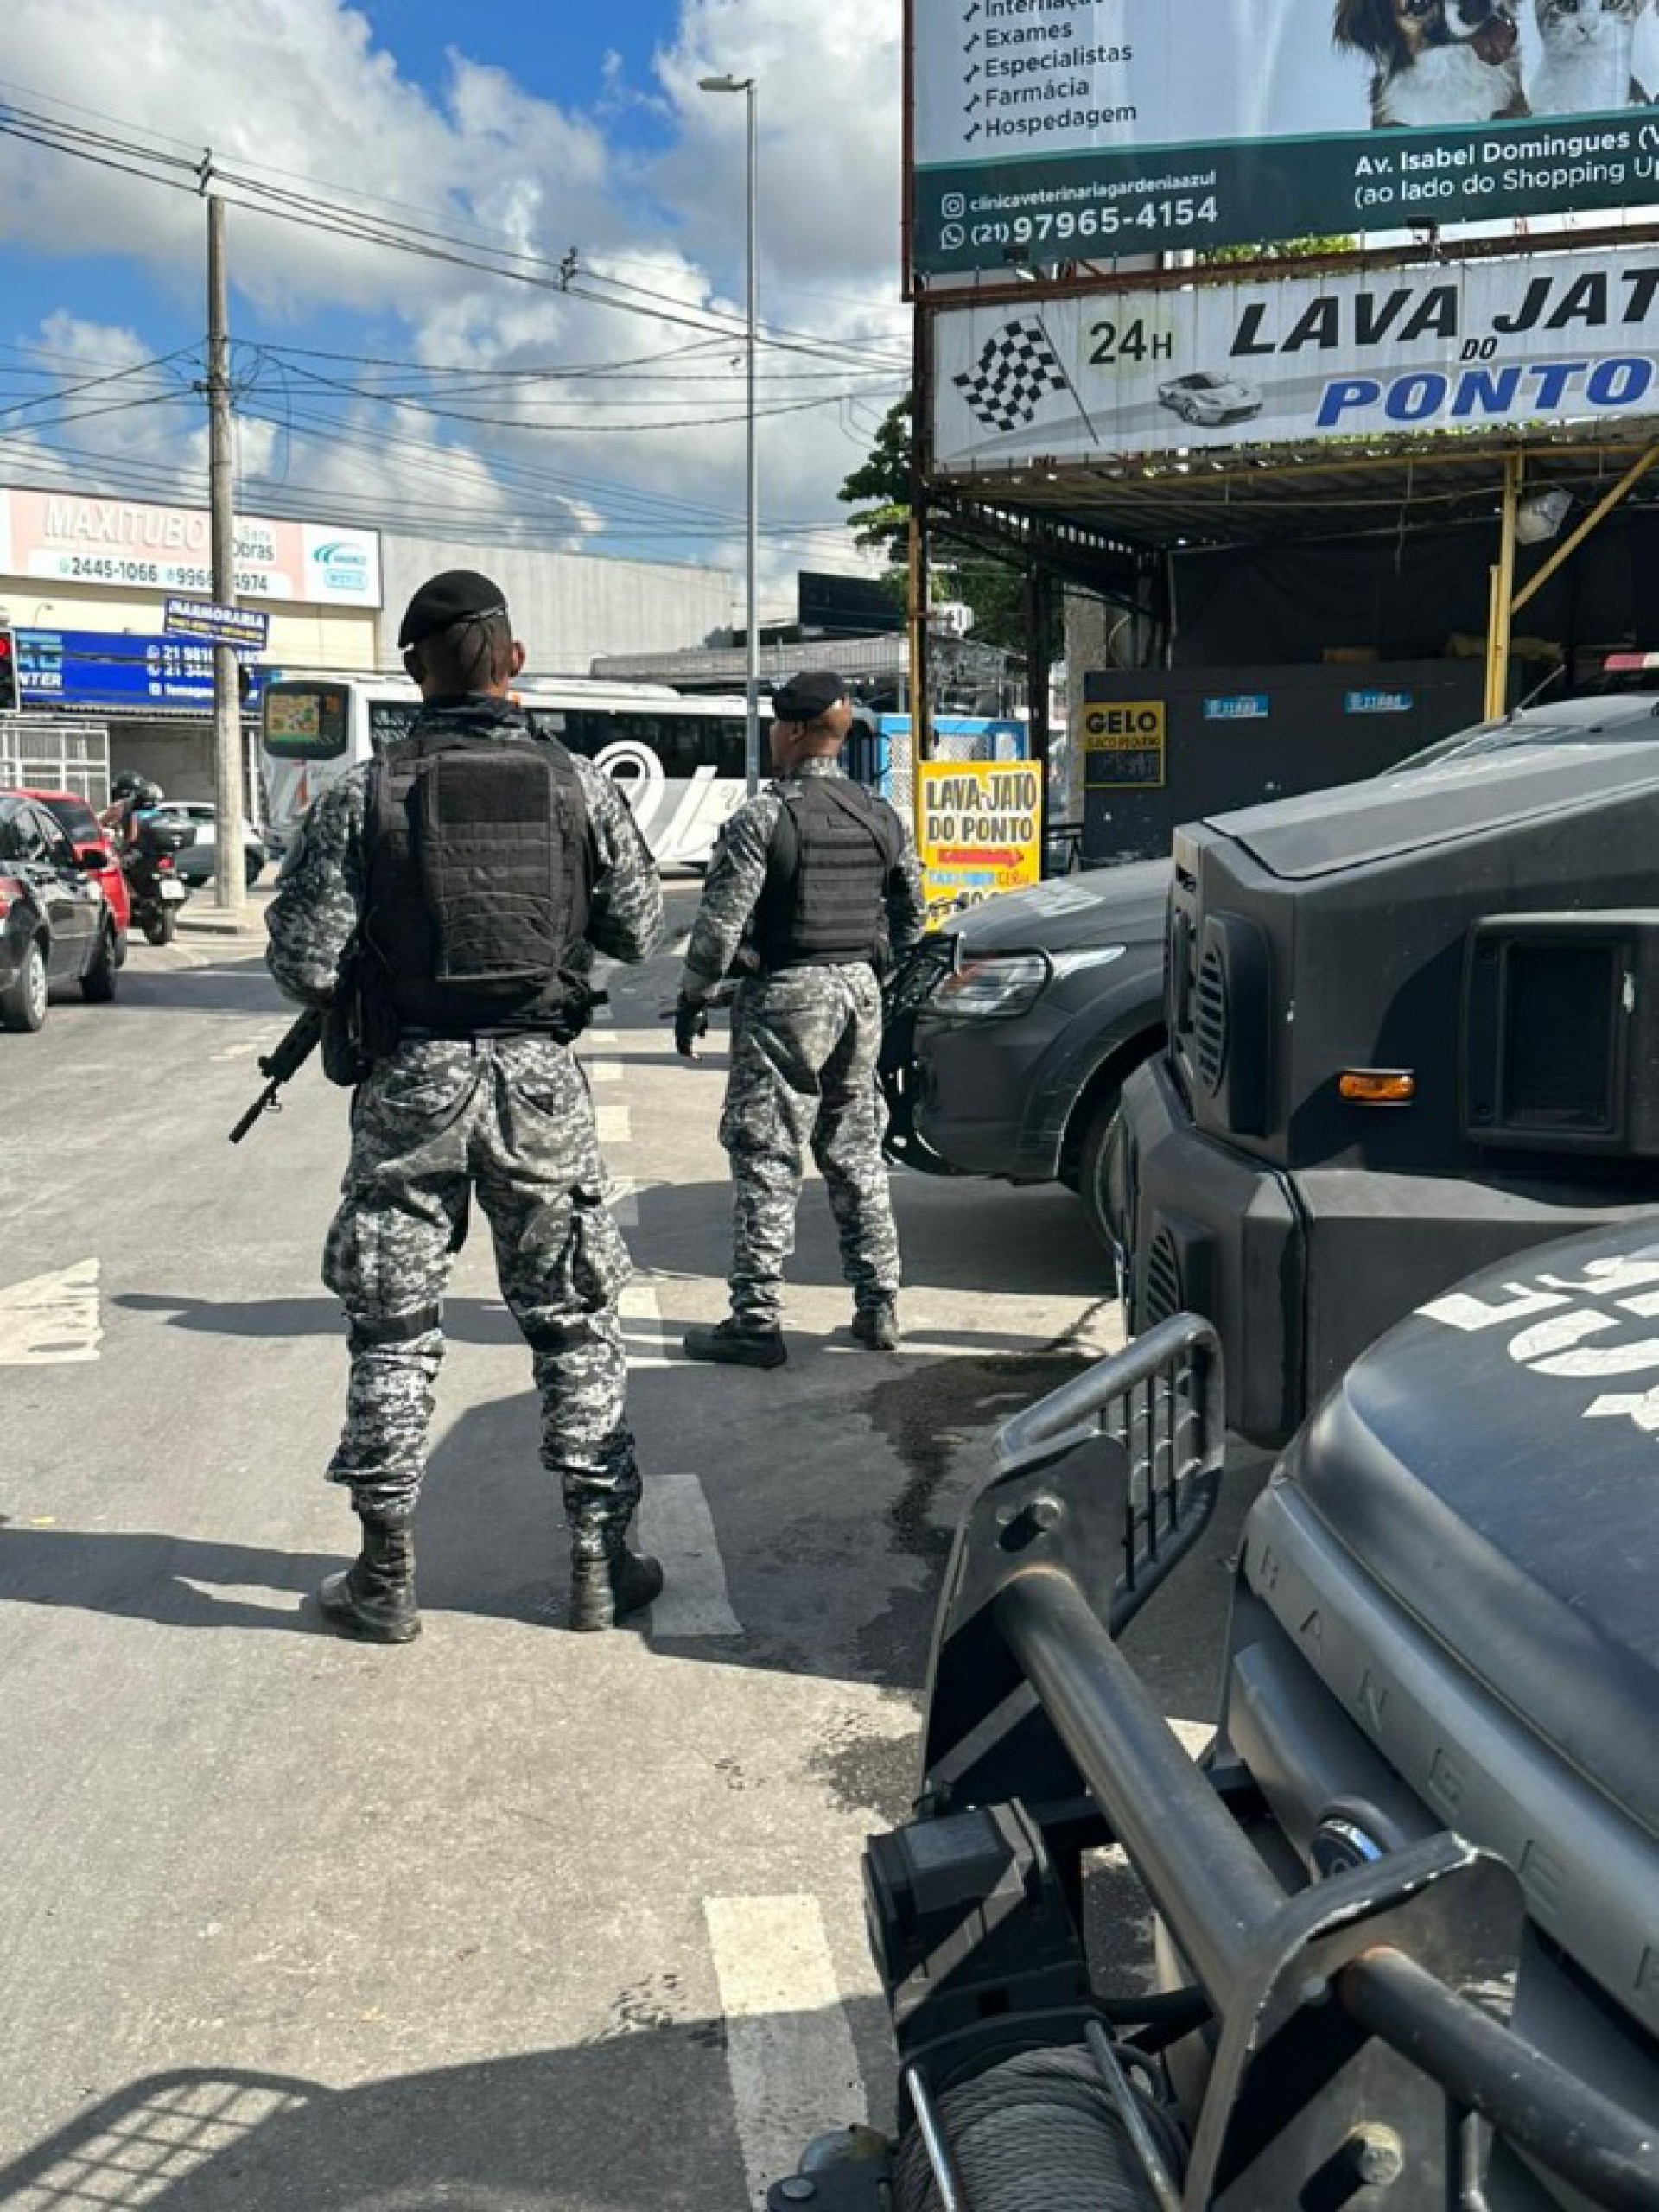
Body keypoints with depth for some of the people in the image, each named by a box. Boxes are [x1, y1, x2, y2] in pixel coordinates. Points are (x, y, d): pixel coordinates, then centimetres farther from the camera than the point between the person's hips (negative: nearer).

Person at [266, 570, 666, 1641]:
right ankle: (600, 1560, 17)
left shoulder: (361, 797, -7)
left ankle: (386, 1576, 16)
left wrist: (357, 1001, 11)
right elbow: (641, 930, 3)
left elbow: (305, 962, -10)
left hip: (411, 1082, -1)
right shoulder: (579, 786, -3)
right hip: (540, 1079, 1)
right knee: (577, 1322, 12)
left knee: (395, 1329, 10)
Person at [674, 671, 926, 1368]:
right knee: (856, 1154, 14)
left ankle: (757, 1320, -2)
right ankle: (878, 1306, 18)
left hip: (784, 997, -7)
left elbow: (720, 922, -14)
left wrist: (692, 1000, -4)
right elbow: (912, 913, 16)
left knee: (765, 1160, -3)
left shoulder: (764, 816, -12)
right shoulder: (880, 817, 9)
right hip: (860, 996, 7)